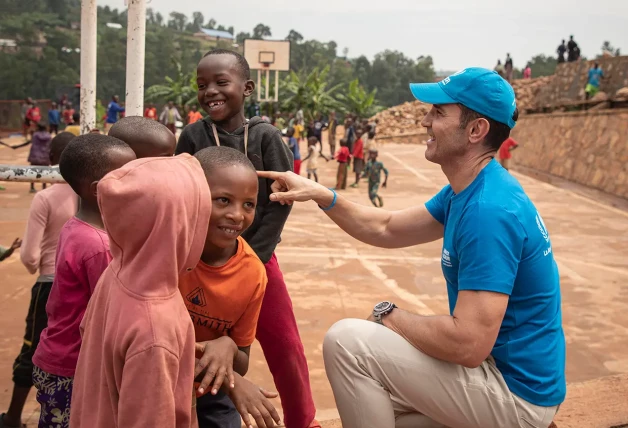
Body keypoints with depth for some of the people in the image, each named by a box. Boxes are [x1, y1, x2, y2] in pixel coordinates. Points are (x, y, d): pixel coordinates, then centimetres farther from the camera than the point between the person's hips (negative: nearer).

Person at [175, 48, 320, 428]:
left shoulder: (266, 136, -7)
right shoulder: (193, 137, -4)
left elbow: (281, 199, -8)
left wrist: (252, 255, -13)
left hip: (258, 258, 0)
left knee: (286, 348, 5)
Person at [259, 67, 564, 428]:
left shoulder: (488, 210, -27)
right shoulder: (470, 191, 5)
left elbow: (469, 344, -31)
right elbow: (388, 229, 14)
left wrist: (392, 316, -15)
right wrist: (320, 194, 2)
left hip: (516, 390, -10)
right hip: (505, 369, 10)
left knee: (347, 342, -14)